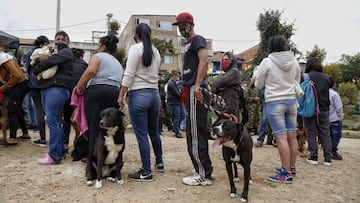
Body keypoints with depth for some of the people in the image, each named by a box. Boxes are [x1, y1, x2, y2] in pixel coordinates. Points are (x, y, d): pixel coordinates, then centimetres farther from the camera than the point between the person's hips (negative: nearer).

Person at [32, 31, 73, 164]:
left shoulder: (66, 51, 2)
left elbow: (50, 61, -12)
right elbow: (36, 58, 17)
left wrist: (35, 70, 1)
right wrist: (40, 57, -5)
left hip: (57, 88, -9)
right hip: (45, 88, 9)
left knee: (52, 120, -13)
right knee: (55, 121, 9)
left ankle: (54, 155, -12)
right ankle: (60, 150, 16)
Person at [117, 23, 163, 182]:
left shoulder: (135, 48, -6)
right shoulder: (156, 51, 12)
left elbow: (129, 75, -11)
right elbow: (154, 73, 10)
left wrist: (121, 95, -6)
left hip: (138, 94, -7)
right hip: (154, 93, 7)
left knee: (142, 135, -1)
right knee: (154, 131, 20)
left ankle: (146, 172, 6)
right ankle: (159, 163, 34)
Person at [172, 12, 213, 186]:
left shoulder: (197, 40, -4)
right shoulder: (189, 43, 25)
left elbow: (204, 60, -21)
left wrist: (197, 85, -28)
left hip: (196, 92, -10)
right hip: (191, 92, 10)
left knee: (196, 135, -7)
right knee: (195, 133, 14)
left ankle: (203, 175, 1)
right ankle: (203, 170, 24)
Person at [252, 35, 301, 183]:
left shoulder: (267, 62, -8)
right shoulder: (294, 61, 5)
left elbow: (258, 85, 1)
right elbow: (297, 82, 18)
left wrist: (256, 73, 18)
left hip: (274, 102, -5)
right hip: (291, 100, 5)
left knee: (281, 138, -5)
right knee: (292, 136, 11)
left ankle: (286, 173, -2)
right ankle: (292, 168, 24)